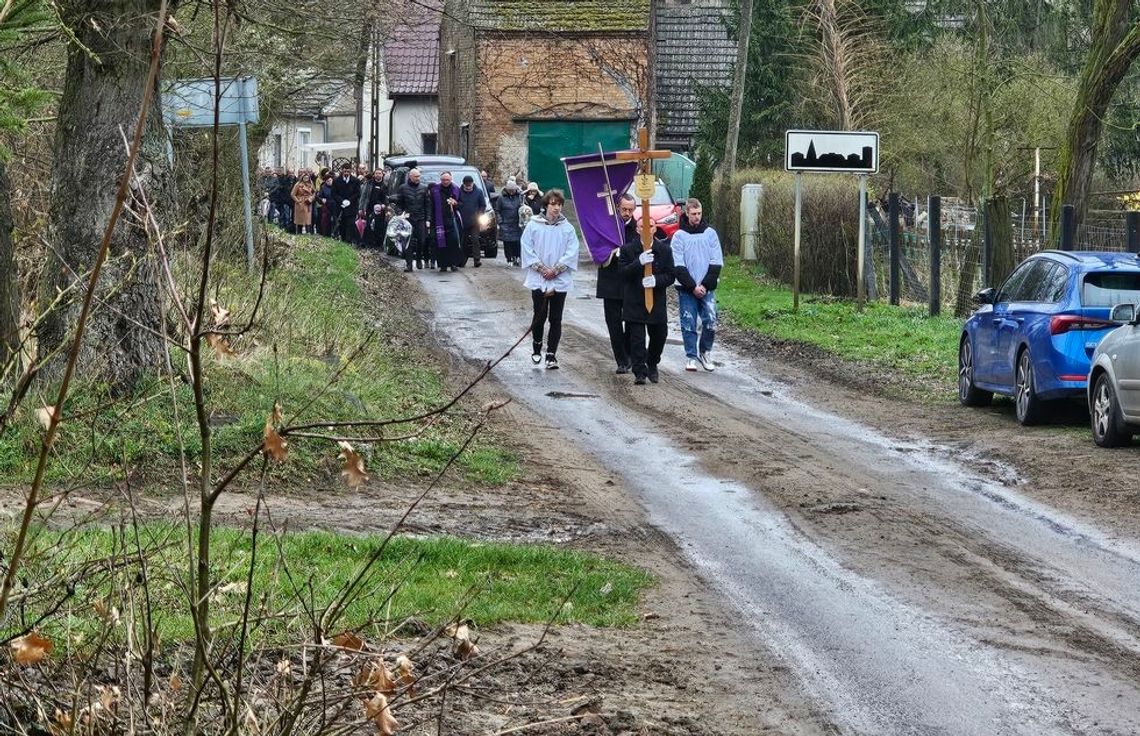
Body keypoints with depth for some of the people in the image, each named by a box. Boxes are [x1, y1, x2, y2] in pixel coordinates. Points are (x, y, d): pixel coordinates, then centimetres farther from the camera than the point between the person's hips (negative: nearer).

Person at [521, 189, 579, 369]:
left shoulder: (567, 228, 2)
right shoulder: (534, 225, -1)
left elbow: (572, 252, -2)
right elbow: (527, 248, -2)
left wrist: (556, 270, -11)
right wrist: (541, 268, -10)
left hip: (560, 280, 1)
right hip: (538, 279, -1)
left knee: (556, 319, 1)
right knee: (540, 316, 1)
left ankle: (551, 355, 6)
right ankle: (537, 349, 24)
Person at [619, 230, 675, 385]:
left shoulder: (665, 250, 3)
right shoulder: (628, 250, -1)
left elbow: (670, 276, 1)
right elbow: (623, 273, -10)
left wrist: (656, 280, -19)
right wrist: (639, 263, -26)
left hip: (657, 302, 2)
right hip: (634, 302, -2)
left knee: (659, 336, 11)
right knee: (637, 338, -6)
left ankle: (652, 365, 35)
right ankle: (639, 372, -3)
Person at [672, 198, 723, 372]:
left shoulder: (710, 233, 4)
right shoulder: (679, 236, -1)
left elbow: (717, 263, 2)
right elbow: (678, 266, -5)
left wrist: (705, 285, -8)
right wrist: (693, 287, -12)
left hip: (707, 288, 1)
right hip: (686, 289, -1)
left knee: (711, 320, -7)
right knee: (688, 324, -1)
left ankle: (705, 352, 11)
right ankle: (691, 357, 8)